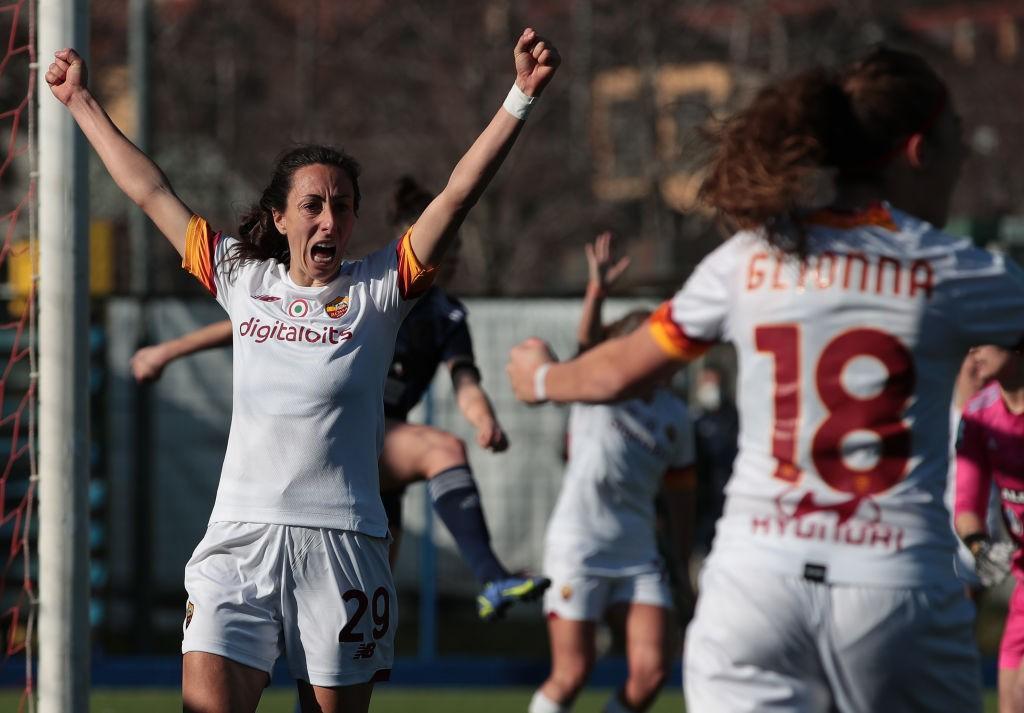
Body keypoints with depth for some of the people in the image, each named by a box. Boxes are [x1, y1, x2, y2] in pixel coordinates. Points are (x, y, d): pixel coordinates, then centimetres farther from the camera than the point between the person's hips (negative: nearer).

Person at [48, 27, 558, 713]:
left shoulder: (377, 289, 7)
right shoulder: (242, 278, 13)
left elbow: (459, 194, -1)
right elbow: (152, 192, 22)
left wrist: (520, 99, -9)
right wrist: (83, 103, 29)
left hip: (342, 542, -1)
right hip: (240, 537, 1)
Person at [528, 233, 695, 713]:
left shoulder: (675, 416, 8)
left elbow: (678, 489, 20)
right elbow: (588, 340, -27)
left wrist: (684, 554, 23)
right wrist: (597, 291, -45)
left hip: (638, 556, 4)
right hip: (579, 550, -4)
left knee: (651, 672, -8)